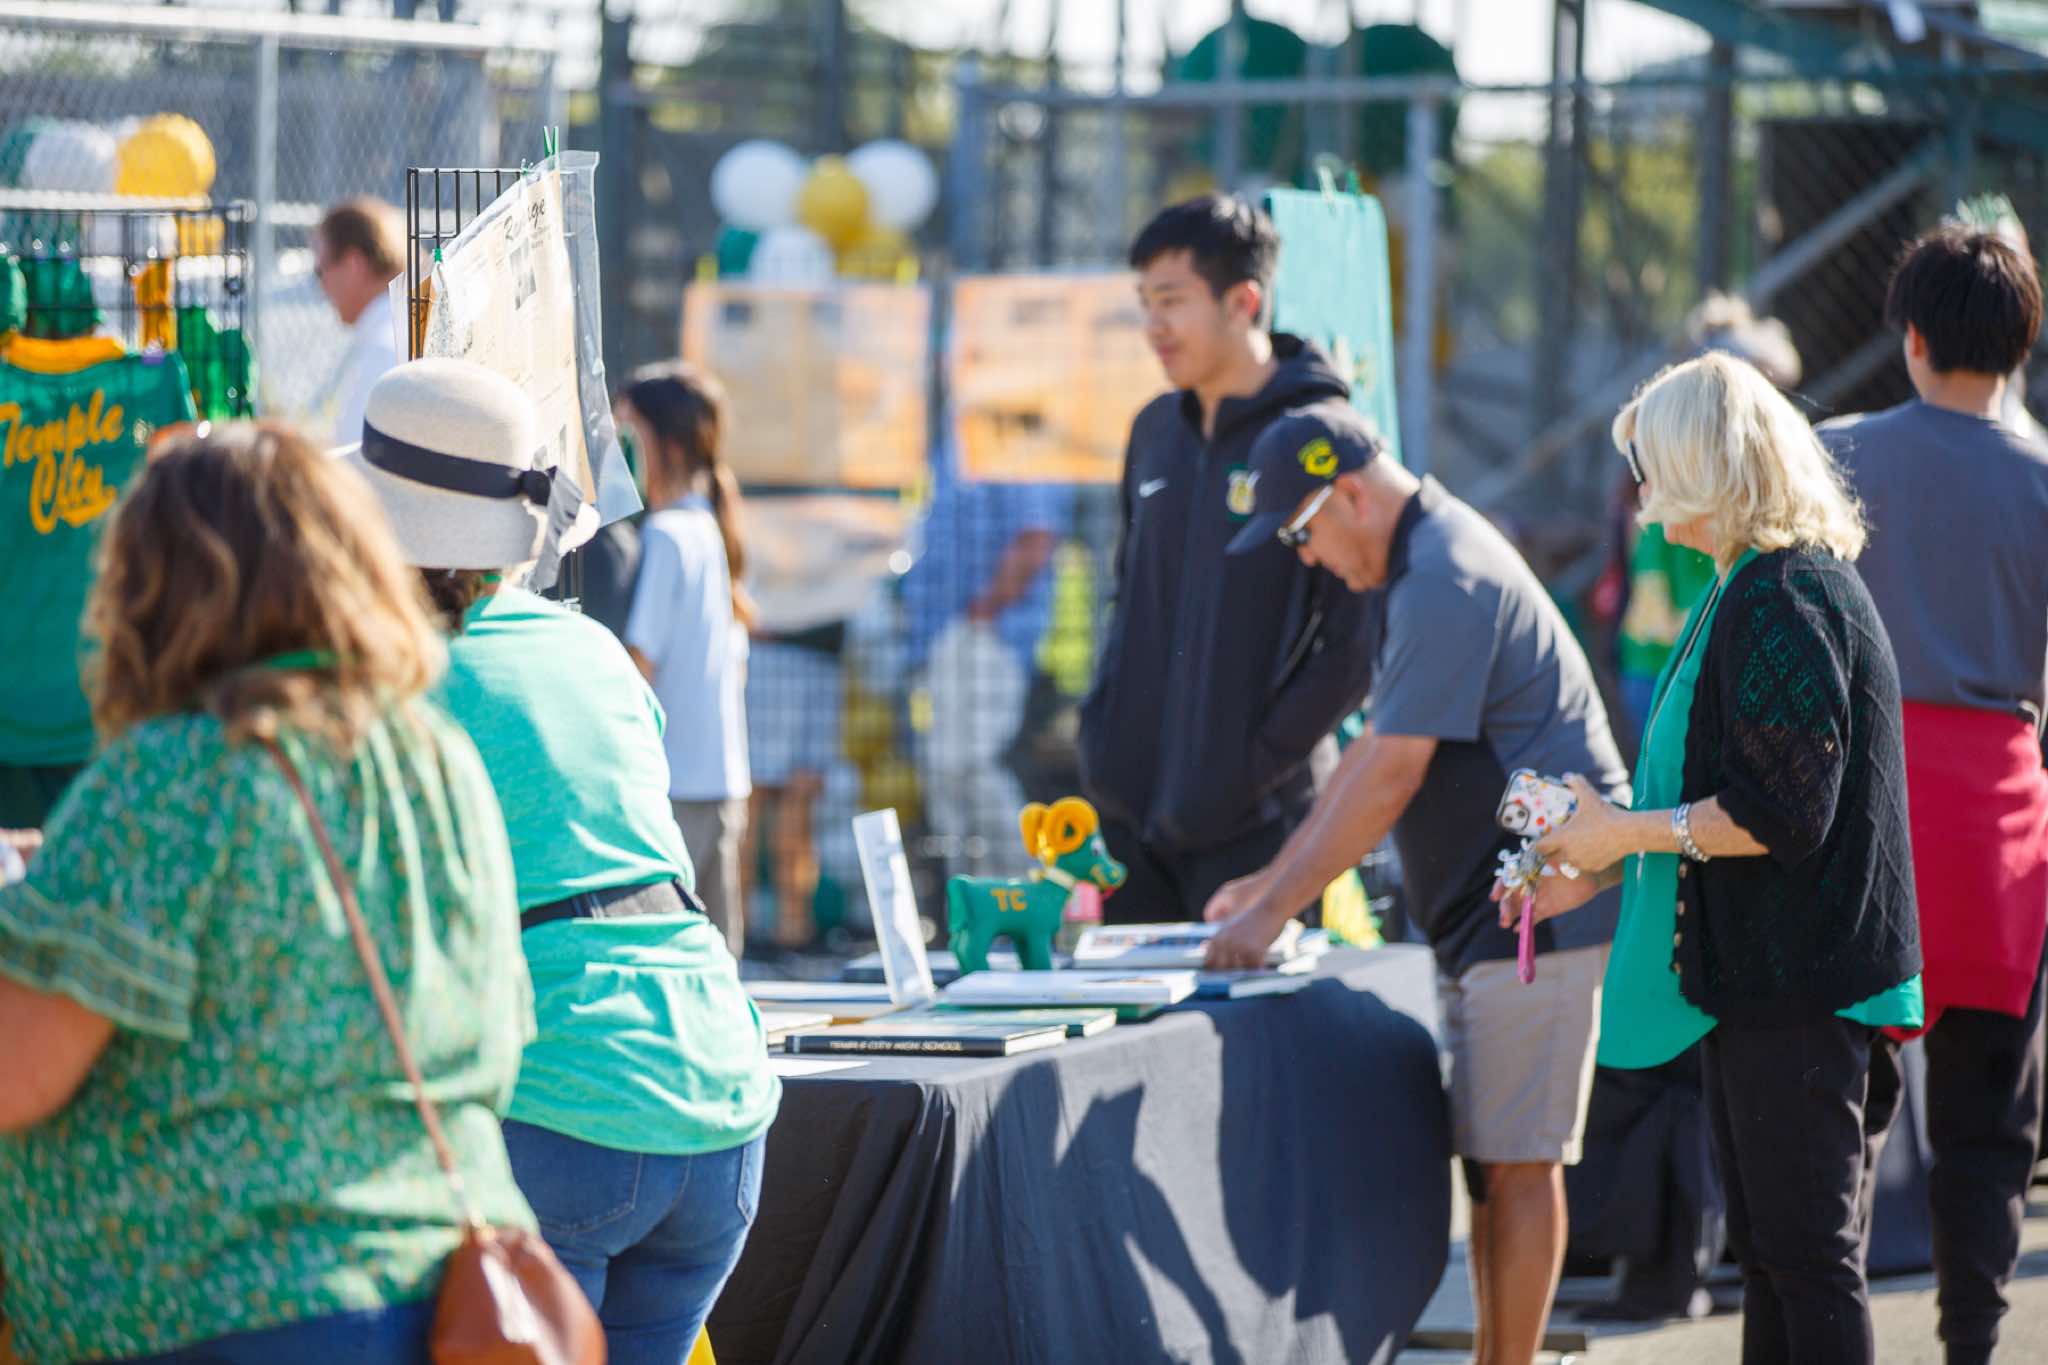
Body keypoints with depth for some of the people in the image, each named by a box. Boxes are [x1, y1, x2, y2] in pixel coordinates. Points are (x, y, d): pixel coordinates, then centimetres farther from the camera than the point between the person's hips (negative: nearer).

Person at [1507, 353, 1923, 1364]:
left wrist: (1627, 832, -12)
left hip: (1795, 983, -11)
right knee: (1769, 1248, 15)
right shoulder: (1752, 589, 15)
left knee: (1806, 1253, -6)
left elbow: (1778, 814, -23)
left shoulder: (1781, 600, -18)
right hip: (1758, 976, 11)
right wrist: (1597, 873, 19)